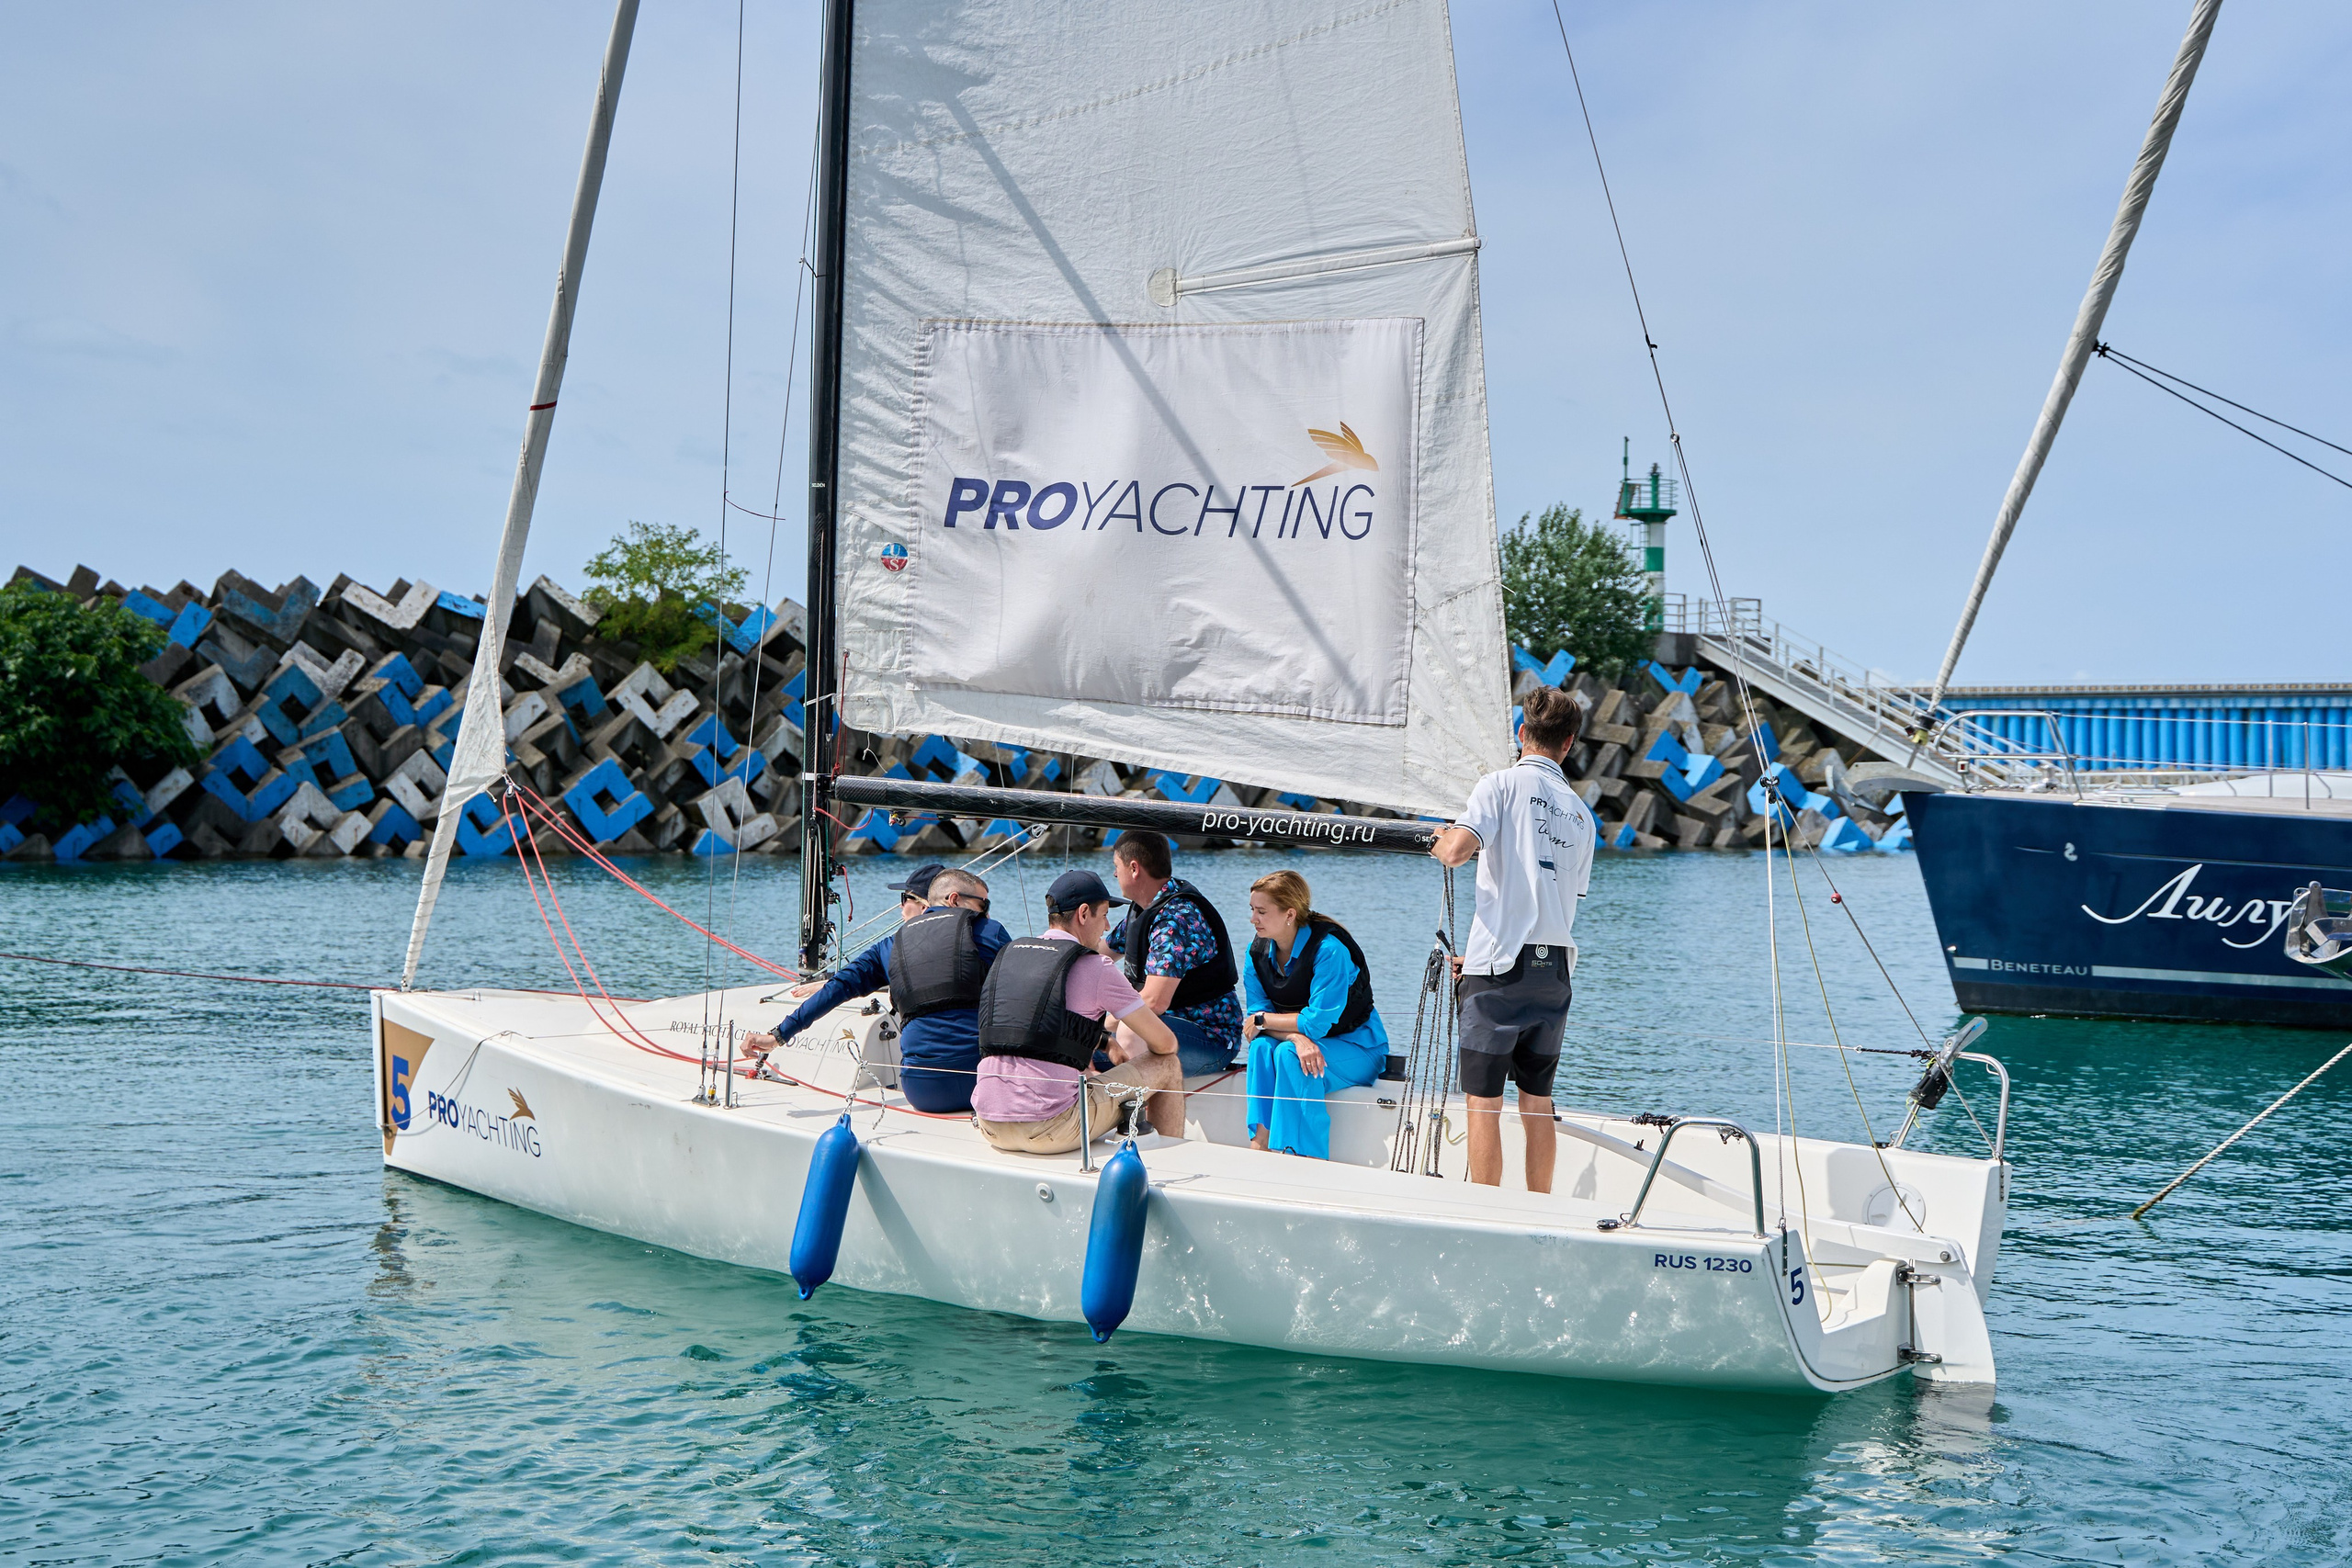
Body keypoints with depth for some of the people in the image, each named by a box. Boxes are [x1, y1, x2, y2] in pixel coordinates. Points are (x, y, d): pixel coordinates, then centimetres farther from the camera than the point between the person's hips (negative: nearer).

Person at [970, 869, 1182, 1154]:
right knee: (1166, 1066, 12)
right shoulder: (1095, 968, -2)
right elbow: (1165, 1044, 6)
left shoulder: (1005, 957, 16)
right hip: (1050, 1129, -7)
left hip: (990, 1129, 7)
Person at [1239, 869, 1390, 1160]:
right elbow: (1257, 1013, -6)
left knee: (1288, 1056, -32)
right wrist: (1295, 1036, -27)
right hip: (1306, 1047, 5)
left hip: (1355, 1049, -5)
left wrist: (1263, 1020, -17)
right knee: (1261, 1047, -26)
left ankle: (1313, 1165, -32)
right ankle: (1259, 1147, -31)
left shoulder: (1329, 949, -24)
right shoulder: (1258, 951, -2)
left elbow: (1318, 1022, -27)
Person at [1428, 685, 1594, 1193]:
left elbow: (1458, 850, -21)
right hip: (1554, 969, 5)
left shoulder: (1503, 784, -4)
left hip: (1501, 966, -5)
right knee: (1537, 1099, 14)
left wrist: (1442, 842, 4)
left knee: (1484, 1100, 0)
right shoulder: (1581, 812, 13)